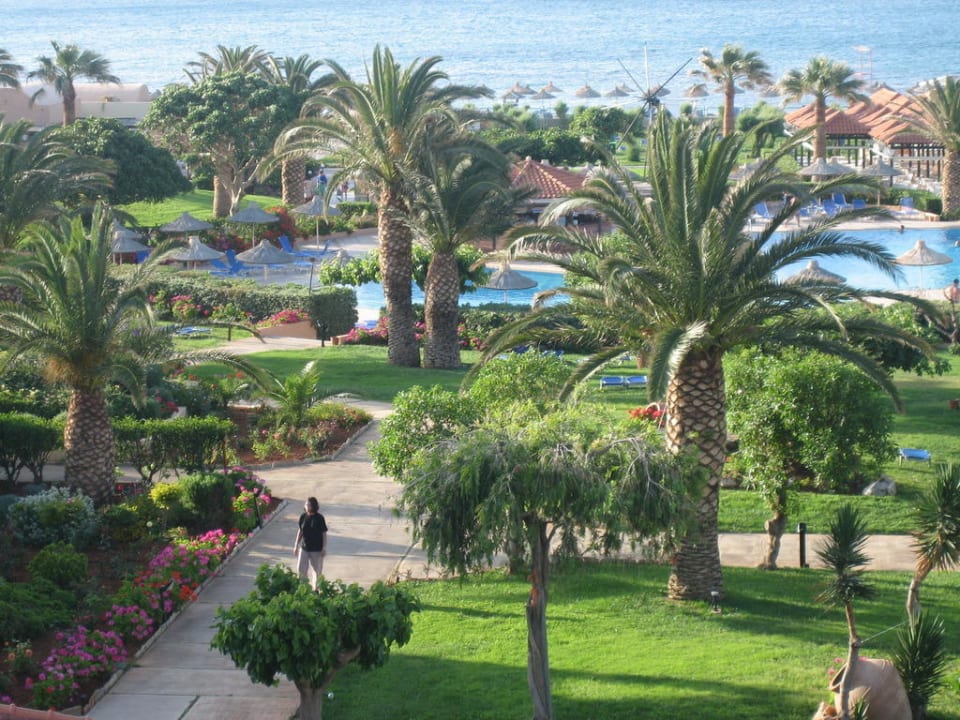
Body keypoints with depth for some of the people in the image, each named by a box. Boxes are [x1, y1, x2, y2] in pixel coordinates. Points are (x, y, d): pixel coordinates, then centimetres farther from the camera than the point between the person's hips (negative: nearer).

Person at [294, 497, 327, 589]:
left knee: (317, 571, 6)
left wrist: (324, 548, -9)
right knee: (301, 569, 2)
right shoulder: (303, 517, 0)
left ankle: (315, 588, 19)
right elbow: (300, 531, 9)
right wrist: (296, 545, 10)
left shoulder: (319, 518, -10)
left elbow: (324, 534, -6)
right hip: (304, 547, 3)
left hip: (316, 549, -3)